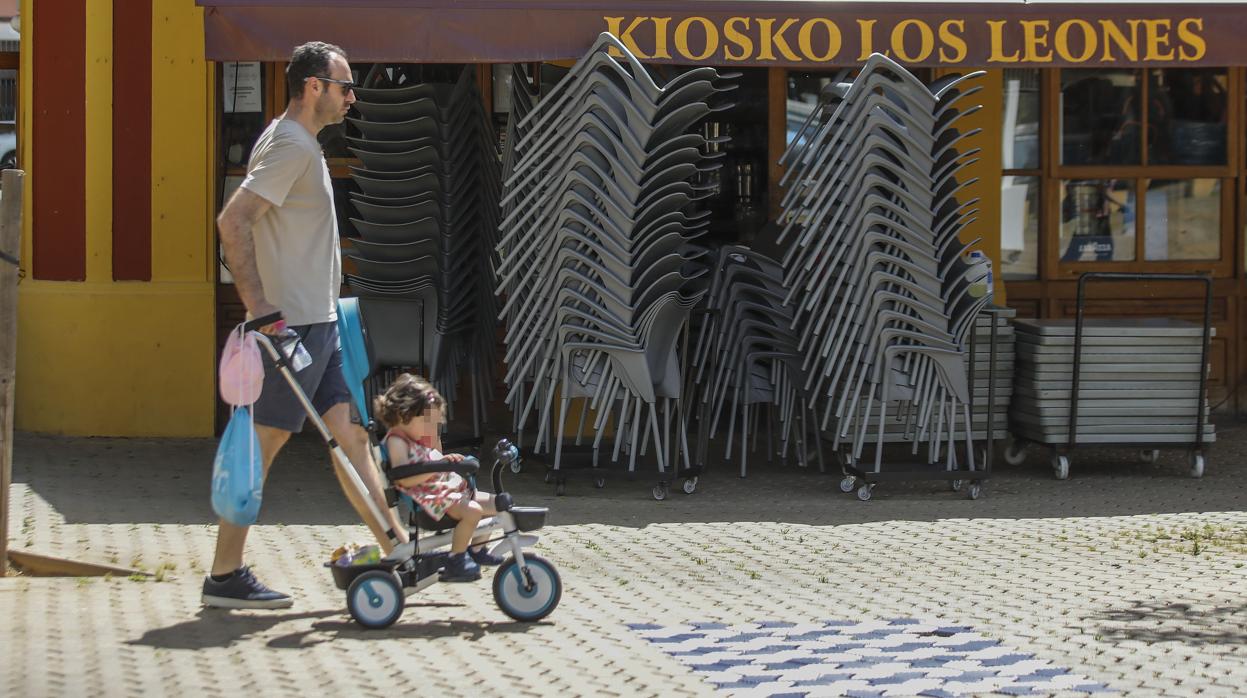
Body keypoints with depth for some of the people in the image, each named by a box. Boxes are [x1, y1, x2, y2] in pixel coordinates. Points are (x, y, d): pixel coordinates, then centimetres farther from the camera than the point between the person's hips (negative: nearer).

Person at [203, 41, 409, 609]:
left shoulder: (300, 144, 18)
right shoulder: (291, 145, -14)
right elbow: (232, 221, -24)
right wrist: (260, 307, -25)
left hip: (318, 323, 10)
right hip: (292, 325, -10)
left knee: (351, 434, 9)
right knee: (263, 443, -5)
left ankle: (398, 550, 11)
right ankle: (224, 577, 0)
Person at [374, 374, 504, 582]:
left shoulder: (424, 440, 18)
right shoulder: (397, 441, -13)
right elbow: (404, 479, -26)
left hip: (448, 488, 10)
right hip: (427, 497, -10)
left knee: (495, 503, 11)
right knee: (472, 511, -30)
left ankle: (476, 550, 27)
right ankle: (455, 562, -20)